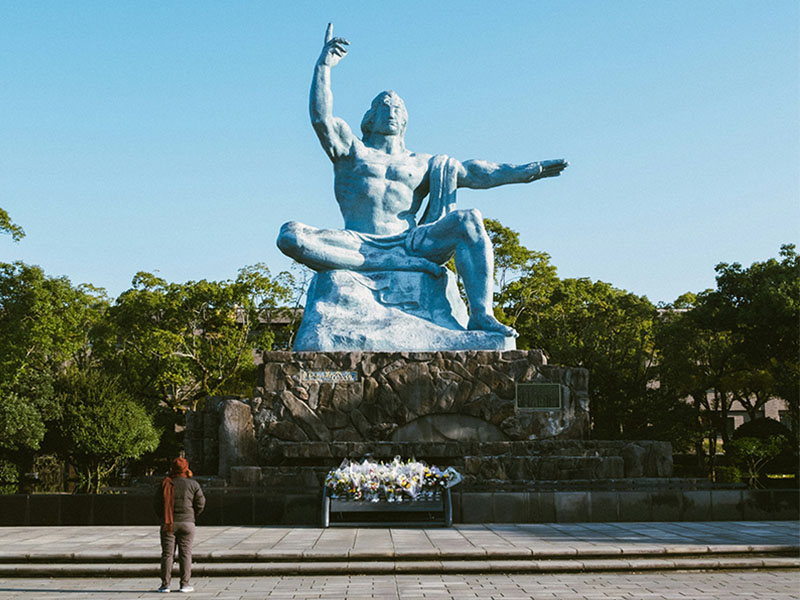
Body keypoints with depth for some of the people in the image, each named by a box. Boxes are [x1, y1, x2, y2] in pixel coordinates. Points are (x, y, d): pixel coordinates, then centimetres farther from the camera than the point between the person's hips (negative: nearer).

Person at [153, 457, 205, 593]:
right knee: (185, 553, 3)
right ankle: (185, 584, 1)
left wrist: (163, 517, 13)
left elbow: (156, 503, 0)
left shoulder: (165, 484, 1)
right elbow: (200, 503, -1)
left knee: (167, 554, 4)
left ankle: (165, 584, 2)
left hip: (168, 524, 0)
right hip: (187, 523, 0)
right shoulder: (193, 484, 0)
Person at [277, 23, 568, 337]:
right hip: (359, 247, -2)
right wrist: (324, 66, -6)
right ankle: (397, 265, -34)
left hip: (410, 244, 2)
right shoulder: (351, 151, 18)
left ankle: (480, 314, -35)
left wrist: (529, 170, 13)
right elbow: (321, 118, 1)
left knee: (469, 220, -24)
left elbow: (474, 173, 21)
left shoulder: (421, 164, 26)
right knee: (290, 235, -30)